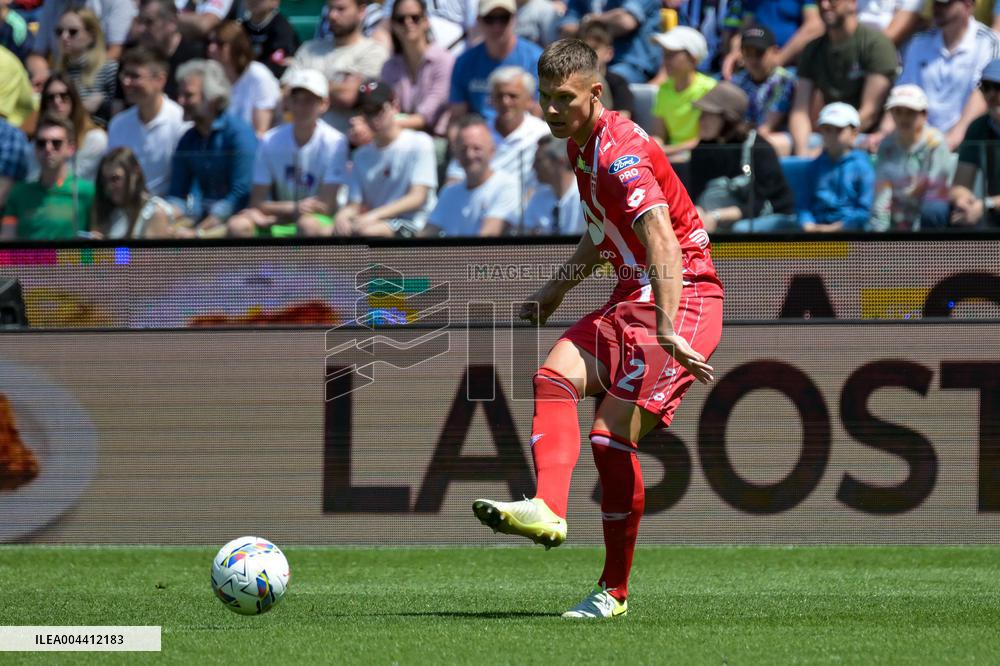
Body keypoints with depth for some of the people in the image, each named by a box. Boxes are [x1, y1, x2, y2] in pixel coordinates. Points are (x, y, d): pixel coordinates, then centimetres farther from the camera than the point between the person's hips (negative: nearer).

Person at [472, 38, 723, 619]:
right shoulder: (582, 145, 13)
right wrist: (560, 287, 30)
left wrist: (668, 329, -42)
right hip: (631, 300, 9)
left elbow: (663, 242, -32)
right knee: (555, 375, -17)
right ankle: (549, 510, -34)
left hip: (683, 300, -9)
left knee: (611, 435, -17)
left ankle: (615, 591, -5)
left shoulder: (621, 152, -19)